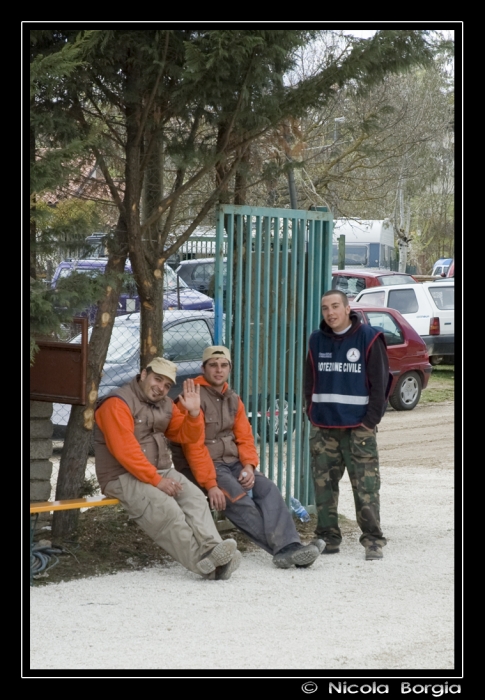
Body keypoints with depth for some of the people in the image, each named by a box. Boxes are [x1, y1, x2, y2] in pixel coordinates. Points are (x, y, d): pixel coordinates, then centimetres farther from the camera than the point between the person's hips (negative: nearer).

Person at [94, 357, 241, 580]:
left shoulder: (165, 405, 16)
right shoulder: (117, 404, -10)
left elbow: (188, 436, 17)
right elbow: (125, 451, -19)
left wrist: (193, 413, -4)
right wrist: (156, 480, -20)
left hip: (161, 472, 7)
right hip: (123, 477, -7)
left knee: (194, 497, -20)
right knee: (165, 507, -31)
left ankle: (213, 550, -37)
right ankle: (201, 560, -34)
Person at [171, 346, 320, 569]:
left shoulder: (233, 400, 16)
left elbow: (245, 438, 12)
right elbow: (194, 446, -16)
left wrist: (249, 466, -9)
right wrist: (210, 485, -22)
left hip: (233, 462, 6)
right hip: (203, 467, -6)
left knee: (268, 489, -19)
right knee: (237, 497, -30)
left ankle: (289, 547, -33)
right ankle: (280, 547, -32)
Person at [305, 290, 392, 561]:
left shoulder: (369, 338, -3)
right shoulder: (317, 340, 11)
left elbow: (380, 383, -3)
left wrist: (370, 421, -7)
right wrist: (313, 415, 7)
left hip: (359, 427, -4)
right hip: (323, 427, 5)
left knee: (366, 487, -6)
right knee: (324, 485, 5)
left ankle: (373, 541, 0)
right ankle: (328, 537, 14)